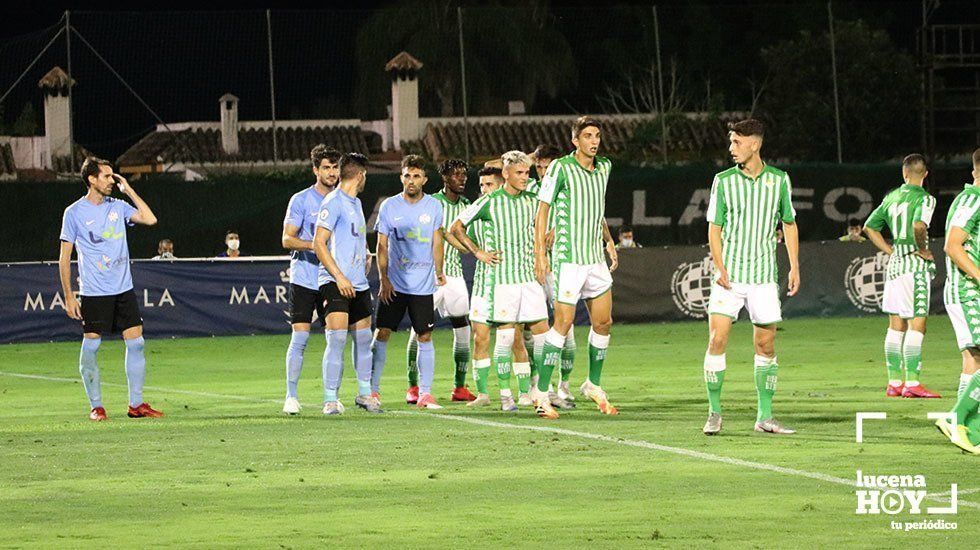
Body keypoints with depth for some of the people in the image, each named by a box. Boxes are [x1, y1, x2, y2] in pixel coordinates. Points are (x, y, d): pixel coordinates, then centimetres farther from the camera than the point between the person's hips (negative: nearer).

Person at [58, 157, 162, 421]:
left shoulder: (118, 206, 9)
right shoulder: (74, 213, -3)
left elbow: (150, 219, -1)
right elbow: (64, 257, -2)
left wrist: (128, 190, 0)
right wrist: (69, 296, -7)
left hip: (124, 290, 4)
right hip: (93, 293, -4)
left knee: (136, 342, 0)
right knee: (91, 347, -3)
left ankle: (136, 404, 7)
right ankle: (96, 406, 7)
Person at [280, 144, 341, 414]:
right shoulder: (301, 200, -2)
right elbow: (287, 239, -8)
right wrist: (313, 245, -23)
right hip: (304, 278, -4)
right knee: (300, 336, -9)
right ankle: (291, 396, -3)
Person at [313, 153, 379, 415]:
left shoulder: (356, 203, 18)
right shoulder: (333, 202, -11)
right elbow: (318, 243, -15)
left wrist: (365, 256, 17)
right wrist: (339, 277, -19)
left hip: (359, 284, 9)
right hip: (336, 283, -9)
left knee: (363, 337, 13)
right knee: (337, 338, -13)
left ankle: (365, 393, 24)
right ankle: (330, 400, -11)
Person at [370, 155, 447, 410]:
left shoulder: (434, 206, 4)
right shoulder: (389, 206, 1)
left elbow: (437, 242, 11)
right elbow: (382, 246, 3)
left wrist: (439, 272, 0)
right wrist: (384, 279, -5)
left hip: (423, 284, 1)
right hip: (394, 284, -1)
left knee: (425, 337, 0)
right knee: (382, 333, -4)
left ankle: (425, 393, 5)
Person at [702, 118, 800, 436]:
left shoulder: (779, 180, 4)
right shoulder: (723, 181, 2)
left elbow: (789, 225, 13)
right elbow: (714, 228, 3)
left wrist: (794, 267, 6)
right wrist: (719, 267, -10)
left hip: (764, 276, 1)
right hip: (729, 277, -1)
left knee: (766, 346, 3)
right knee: (717, 340, -10)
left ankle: (765, 416, 12)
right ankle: (714, 414, -1)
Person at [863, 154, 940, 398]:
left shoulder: (891, 197, 13)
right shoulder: (924, 198, -8)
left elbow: (870, 227, 19)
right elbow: (919, 225, -27)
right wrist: (923, 250, -11)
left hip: (895, 262, 7)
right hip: (916, 266, -7)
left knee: (896, 325, 10)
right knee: (917, 324, -8)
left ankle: (894, 382, 12)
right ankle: (912, 383, -14)